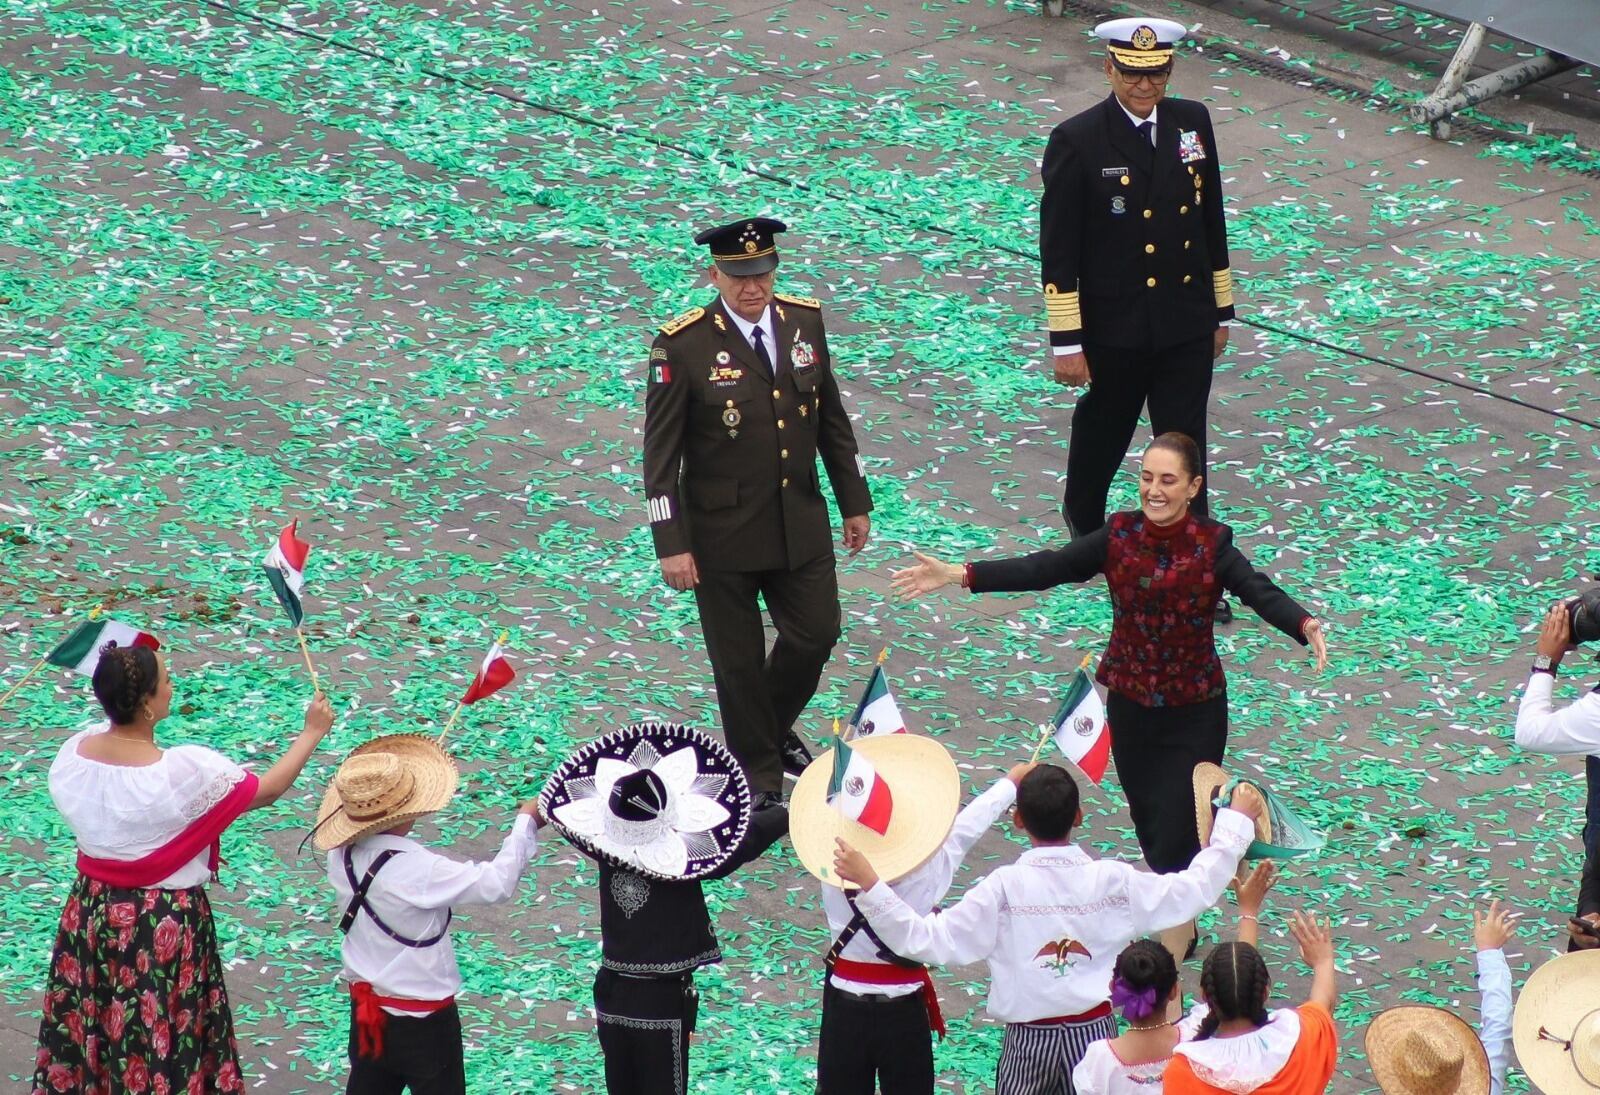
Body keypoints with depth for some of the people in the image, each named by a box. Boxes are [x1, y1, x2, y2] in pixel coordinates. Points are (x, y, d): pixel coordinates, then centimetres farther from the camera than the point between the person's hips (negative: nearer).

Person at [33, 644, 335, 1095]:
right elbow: (267, 789, -10)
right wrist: (311, 733, 3)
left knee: (90, 1029, 21)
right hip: (166, 928, -5)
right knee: (163, 1045, 10)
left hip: (92, 914, 5)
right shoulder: (186, 772, -26)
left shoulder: (72, 755, -11)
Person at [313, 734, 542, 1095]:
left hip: (366, 1008, 7)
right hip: (422, 1021, -7)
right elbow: (496, 884, -26)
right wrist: (525, 824, -14)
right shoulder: (417, 869, -28)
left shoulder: (343, 856, -7)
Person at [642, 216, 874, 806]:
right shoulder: (683, 346, -17)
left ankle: (774, 727, 41)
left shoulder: (804, 320, -2)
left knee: (816, 634, 13)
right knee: (739, 660, 8)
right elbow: (660, 454, -14)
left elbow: (832, 418, 9)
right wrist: (671, 544, -17)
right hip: (723, 532, -4)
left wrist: (854, 502, 11)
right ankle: (759, 776, 26)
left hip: (801, 523, 4)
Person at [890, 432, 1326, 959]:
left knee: (1177, 829, -7)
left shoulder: (1212, 544, -13)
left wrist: (1304, 624, -47)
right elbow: (1046, 569, -7)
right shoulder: (1120, 535, -5)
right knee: (1148, 822, 14)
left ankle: (1173, 949, 5)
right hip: (1130, 703, 3)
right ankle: (1184, 923, 37)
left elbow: (1260, 592, -25)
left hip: (1195, 709, -3)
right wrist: (961, 576, -14)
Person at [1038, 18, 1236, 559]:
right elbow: (1058, 248, -12)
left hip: (1188, 326, 2)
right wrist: (1065, 342, -13)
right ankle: (1084, 524, 45)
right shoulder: (1076, 141, -14)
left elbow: (1211, 221, 9)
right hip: (1115, 328, -2)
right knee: (1103, 433, 19)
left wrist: (1221, 311, 11)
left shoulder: (1193, 123, 0)